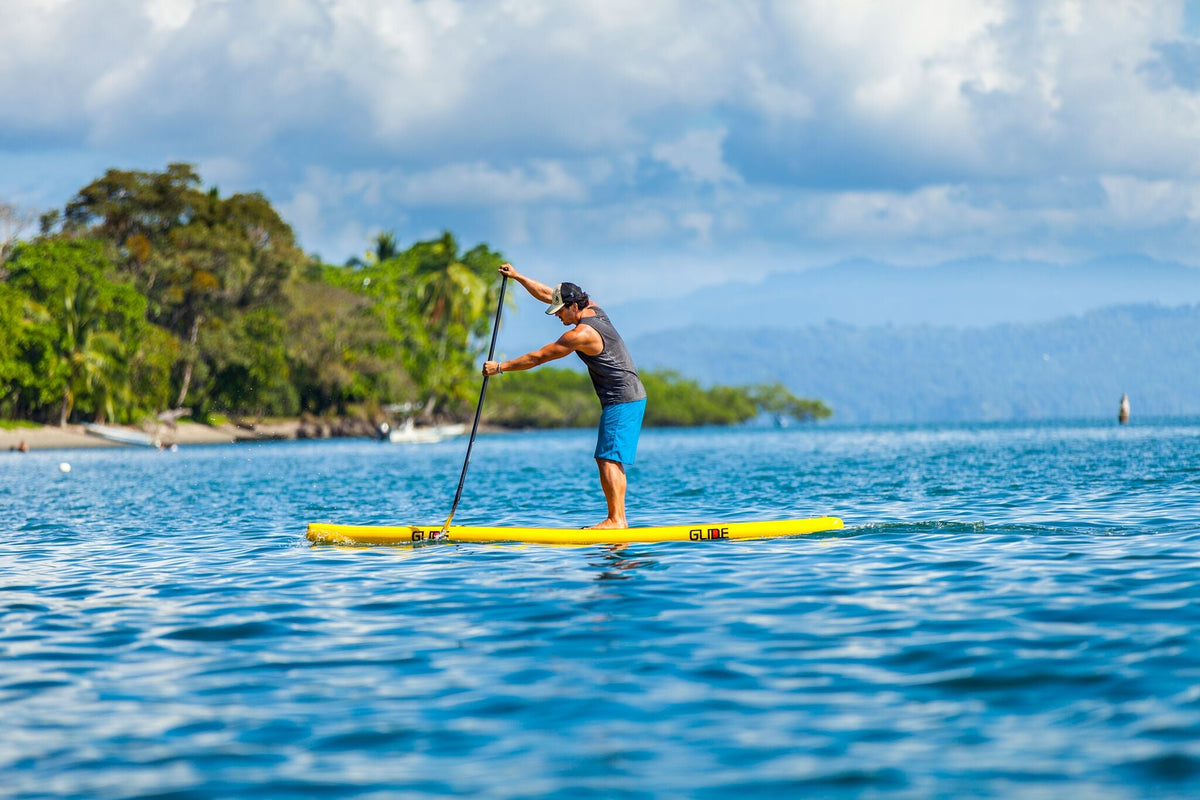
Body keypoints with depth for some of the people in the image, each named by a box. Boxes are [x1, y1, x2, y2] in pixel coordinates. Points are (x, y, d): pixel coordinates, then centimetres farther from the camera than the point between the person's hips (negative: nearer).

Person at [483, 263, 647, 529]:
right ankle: (618, 519, 4)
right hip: (630, 397, 10)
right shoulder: (593, 309, 9)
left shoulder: (581, 334, -18)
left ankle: (616, 519, -17)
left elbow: (537, 357, -11)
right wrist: (517, 276, 24)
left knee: (608, 459, -13)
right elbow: (546, 293, 21)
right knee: (609, 460, 7)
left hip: (622, 401, -10)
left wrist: (500, 367, -3)